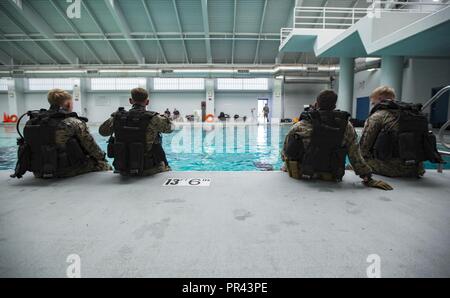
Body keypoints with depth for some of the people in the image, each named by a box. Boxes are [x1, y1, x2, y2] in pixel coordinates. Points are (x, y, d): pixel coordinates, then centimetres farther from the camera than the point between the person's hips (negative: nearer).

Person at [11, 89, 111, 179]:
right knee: (104, 165, 11)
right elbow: (91, 146, -7)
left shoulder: (32, 122, 2)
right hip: (67, 171, -6)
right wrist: (102, 156, 11)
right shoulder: (74, 123, -14)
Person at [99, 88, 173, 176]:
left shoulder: (117, 117, -5)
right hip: (149, 171, -2)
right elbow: (169, 127, 4)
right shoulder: (153, 118, -16)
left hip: (123, 171, 3)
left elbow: (102, 131, 13)